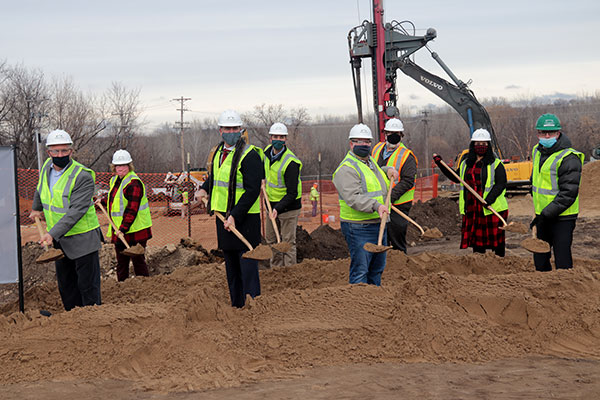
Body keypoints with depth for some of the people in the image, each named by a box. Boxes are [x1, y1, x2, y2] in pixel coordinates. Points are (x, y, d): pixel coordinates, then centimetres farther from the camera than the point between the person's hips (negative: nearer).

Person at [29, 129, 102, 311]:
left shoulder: (83, 176, -20)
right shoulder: (47, 167, 3)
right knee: (65, 285, 14)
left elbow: (76, 211, -28)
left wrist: (53, 234, -35)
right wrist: (36, 208, 41)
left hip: (82, 240, -7)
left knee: (88, 285, -4)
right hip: (58, 241, 7)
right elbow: (40, 188, 28)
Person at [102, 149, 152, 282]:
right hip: (119, 230, 9)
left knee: (138, 260, -3)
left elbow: (132, 210, -22)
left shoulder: (134, 183, -17)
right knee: (121, 262, 14)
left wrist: (123, 229, -27)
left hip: (135, 231, -9)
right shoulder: (114, 181, 13)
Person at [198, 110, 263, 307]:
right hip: (223, 216, 8)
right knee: (230, 263, 13)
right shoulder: (219, 152, 12)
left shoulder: (250, 155, -14)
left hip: (245, 217, -8)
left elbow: (252, 191, -19)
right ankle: (237, 306, 21)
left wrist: (235, 216, -24)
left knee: (247, 263, -10)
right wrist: (205, 189, 12)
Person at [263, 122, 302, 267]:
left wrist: (278, 209, -33)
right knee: (270, 238, 14)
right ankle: (276, 267, 25)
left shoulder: (291, 163, -25)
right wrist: (265, 180, 10)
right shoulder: (268, 152, -2)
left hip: (288, 206, -8)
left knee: (288, 242, -5)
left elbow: (292, 194, -25)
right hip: (272, 203, 8)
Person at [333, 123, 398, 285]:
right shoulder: (347, 168, -14)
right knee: (360, 271, -9)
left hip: (379, 225, 9)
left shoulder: (370, 162, 17)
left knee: (377, 269, 17)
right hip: (359, 228, -9)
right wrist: (375, 206, -36)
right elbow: (353, 198, -25)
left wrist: (388, 170, 22)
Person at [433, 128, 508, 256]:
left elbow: (501, 184, -9)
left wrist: (489, 199, -24)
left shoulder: (496, 164, 0)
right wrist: (440, 164, 25)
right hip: (472, 209, 5)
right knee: (477, 242, 7)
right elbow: (457, 178, 29)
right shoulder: (466, 163, 16)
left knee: (497, 240, -1)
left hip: (492, 209, -5)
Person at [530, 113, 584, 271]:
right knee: (540, 258, 16)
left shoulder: (569, 158, -18)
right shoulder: (537, 151, 8)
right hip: (543, 216, 8)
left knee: (562, 259, -7)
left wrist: (547, 214, -24)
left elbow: (569, 193, -22)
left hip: (562, 217, -8)